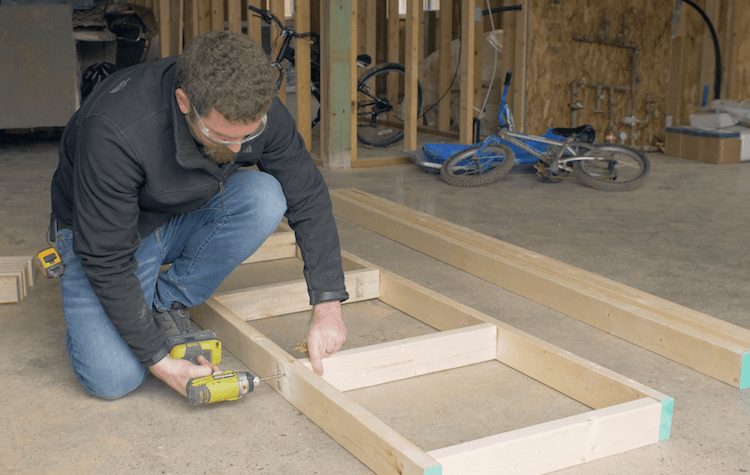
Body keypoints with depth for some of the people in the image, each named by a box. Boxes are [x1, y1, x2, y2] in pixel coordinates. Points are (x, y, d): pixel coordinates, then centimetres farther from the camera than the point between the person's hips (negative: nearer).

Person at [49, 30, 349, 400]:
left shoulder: (256, 109, -23)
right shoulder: (114, 131, -38)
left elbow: (308, 199, -13)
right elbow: (104, 259, -31)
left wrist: (328, 307, -20)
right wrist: (158, 360, -29)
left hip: (186, 218, 4)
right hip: (103, 234, -4)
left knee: (265, 197, -26)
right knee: (114, 379, -22)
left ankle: (167, 303, -5)